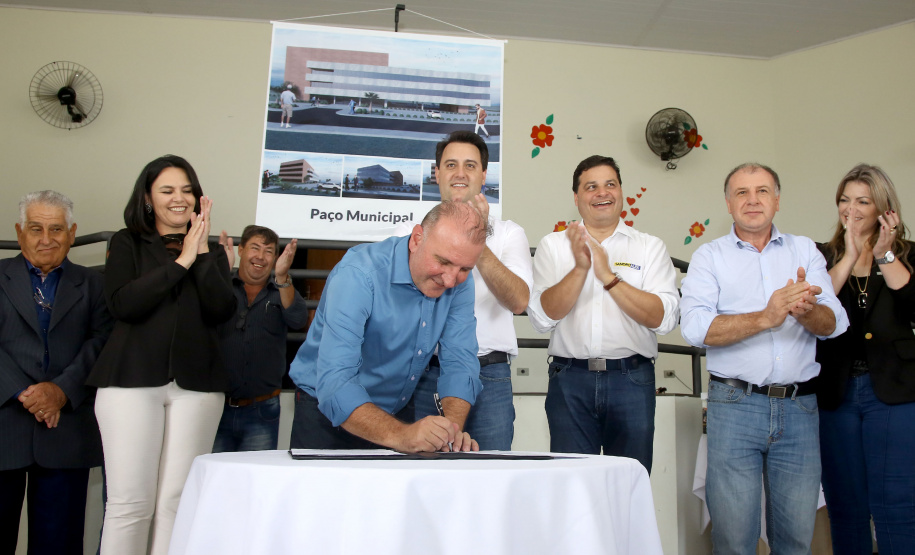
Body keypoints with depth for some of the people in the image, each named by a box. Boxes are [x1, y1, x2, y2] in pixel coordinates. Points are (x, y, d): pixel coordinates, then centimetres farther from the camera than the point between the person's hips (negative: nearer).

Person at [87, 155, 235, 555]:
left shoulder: (212, 253, 15)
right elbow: (122, 305, -6)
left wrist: (203, 251, -5)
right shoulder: (127, 243, 11)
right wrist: (181, 262, -6)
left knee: (177, 501, -1)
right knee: (130, 501, -5)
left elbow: (222, 310, 0)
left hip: (195, 382, 2)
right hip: (133, 377, -1)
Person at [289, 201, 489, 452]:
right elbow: (334, 383, -32)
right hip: (328, 412, -3)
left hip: (397, 412, 4)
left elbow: (460, 362, -9)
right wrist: (400, 435, -45)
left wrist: (451, 429, -27)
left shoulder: (460, 283, -8)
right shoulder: (359, 275, -25)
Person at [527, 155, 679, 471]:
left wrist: (609, 277, -14)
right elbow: (542, 318, -4)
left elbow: (664, 319, -6)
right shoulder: (553, 246, 8)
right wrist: (580, 269, -14)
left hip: (632, 378, 0)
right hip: (570, 378, 0)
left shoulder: (650, 247, 7)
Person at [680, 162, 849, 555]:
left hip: (799, 406, 3)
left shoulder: (805, 251, 12)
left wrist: (806, 310, -22)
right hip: (735, 404, -2)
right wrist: (766, 317, -21)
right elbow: (695, 328, -10)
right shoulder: (710, 257, 4)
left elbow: (834, 324, 1)